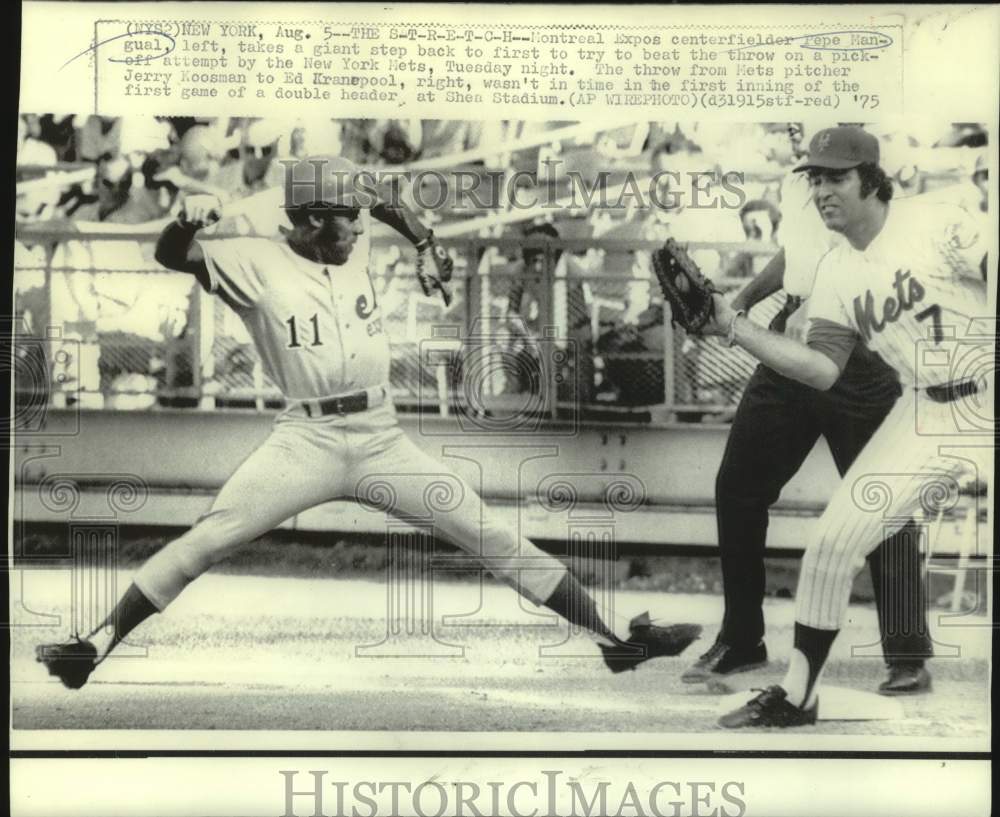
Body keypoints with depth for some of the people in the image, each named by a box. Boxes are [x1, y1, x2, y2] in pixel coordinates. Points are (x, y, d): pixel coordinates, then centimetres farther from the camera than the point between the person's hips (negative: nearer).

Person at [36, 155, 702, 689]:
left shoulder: (358, 243, 10)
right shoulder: (259, 263, -3)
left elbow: (390, 209, 31)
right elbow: (172, 255, -12)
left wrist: (426, 243, 15)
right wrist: (189, 219, -31)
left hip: (383, 437, 3)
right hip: (307, 438, -3)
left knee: (496, 538, 0)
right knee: (204, 542, -17)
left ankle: (613, 638, 4)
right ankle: (98, 645, -7)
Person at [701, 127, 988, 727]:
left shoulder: (936, 224, -12)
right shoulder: (836, 273, 3)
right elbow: (824, 369, -4)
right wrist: (733, 325, -11)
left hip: (984, 401, -4)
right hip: (924, 417, 5)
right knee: (834, 540, -2)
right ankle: (797, 696, 12)